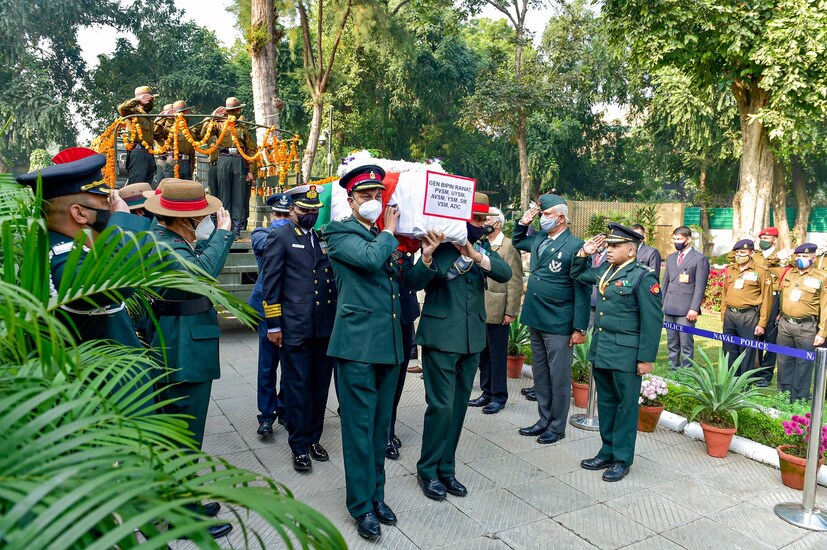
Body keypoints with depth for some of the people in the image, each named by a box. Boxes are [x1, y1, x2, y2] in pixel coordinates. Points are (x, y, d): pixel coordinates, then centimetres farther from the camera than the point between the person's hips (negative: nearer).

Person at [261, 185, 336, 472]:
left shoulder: (325, 236, 13)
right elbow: (270, 283, -3)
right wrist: (273, 325, -6)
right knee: (297, 386, 3)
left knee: (320, 385, 12)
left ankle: (314, 438, 27)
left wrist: (338, 319, 10)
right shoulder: (280, 237, 0)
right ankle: (299, 446, 15)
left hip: (326, 327, 5)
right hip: (294, 327, -5)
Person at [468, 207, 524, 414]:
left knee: (497, 355, 3)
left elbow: (515, 282, -12)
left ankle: (498, 397, 15)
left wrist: (510, 312, -15)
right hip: (479, 310, 7)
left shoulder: (509, 247, -8)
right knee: (483, 354, 14)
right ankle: (487, 392, 26)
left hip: (497, 311, -7)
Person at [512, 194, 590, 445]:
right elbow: (517, 242, 30)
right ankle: (544, 419, 31)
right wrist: (523, 223, 11)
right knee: (540, 374, 17)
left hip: (558, 324, -7)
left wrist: (580, 328, -15)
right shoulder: (539, 239, 8)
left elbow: (582, 290, -14)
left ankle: (557, 426, 19)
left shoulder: (575, 246, -14)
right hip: (536, 320, 8)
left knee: (558, 377, 5)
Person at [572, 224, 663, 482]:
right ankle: (607, 453, 30)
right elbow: (578, 274, 27)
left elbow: (652, 321, -13)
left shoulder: (643, 277, -13)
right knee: (606, 402, 16)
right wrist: (584, 253, 9)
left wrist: (647, 358, -14)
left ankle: (622, 459, 19)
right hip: (601, 350, 7)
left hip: (626, 354, -7)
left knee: (626, 405, 7)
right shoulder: (604, 270, 8)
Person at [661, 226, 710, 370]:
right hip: (669, 309, 6)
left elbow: (700, 287, -8)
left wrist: (694, 308, -15)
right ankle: (673, 370, 20)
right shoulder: (671, 258, 16)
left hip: (686, 310, -6)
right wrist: (661, 304, 13)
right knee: (672, 344, 12)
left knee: (686, 344, -2)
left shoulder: (700, 259, -3)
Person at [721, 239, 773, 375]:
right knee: (729, 352, 11)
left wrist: (762, 323, -8)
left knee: (747, 353, 3)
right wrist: (723, 315, 13)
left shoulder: (761, 272, -4)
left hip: (748, 317, -5)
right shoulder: (729, 269, 10)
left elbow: (766, 299, -5)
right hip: (729, 315, 5)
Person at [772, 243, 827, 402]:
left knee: (803, 364, 4)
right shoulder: (786, 272, 7)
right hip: (785, 324, 4)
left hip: (806, 327, -4)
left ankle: (799, 400, 13)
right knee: (784, 362, 11)